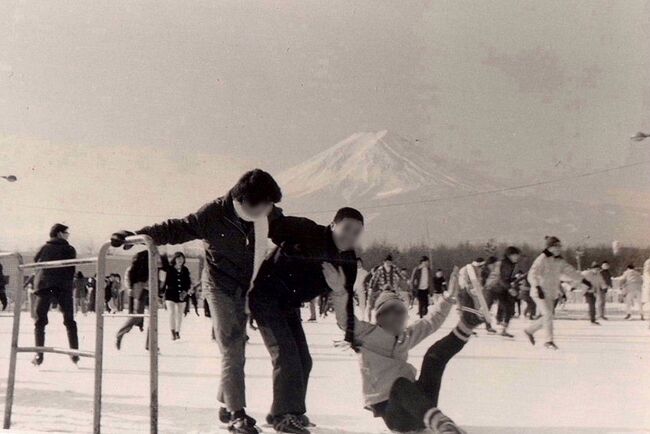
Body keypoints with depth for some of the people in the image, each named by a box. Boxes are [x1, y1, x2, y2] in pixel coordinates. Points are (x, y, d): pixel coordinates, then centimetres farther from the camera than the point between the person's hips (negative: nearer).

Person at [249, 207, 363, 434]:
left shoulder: (348, 262, -3)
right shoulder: (307, 232, -23)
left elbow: (345, 298, 6)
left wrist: (350, 334, 4)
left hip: (289, 305, 8)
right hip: (265, 297, -8)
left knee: (303, 360, 10)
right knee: (286, 354, -15)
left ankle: (292, 411, 26)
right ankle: (284, 414, -4)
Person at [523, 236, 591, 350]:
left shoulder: (559, 261, 9)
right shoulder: (542, 259, -14)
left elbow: (570, 270, 19)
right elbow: (532, 274, -23)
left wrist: (583, 280, 17)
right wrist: (538, 287, -35)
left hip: (551, 293, 8)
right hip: (540, 292, -8)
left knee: (549, 316, 9)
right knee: (548, 314, -15)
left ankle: (529, 330, 27)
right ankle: (549, 341, -6)